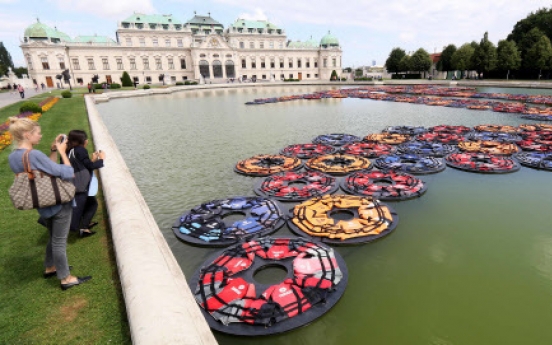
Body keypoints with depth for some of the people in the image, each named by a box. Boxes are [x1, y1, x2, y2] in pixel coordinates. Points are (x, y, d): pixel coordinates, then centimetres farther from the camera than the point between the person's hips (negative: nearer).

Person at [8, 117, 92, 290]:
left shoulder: (13, 157, 1)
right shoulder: (35, 155, -26)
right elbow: (68, 173, -26)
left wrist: (54, 150, 1)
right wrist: (62, 151, -15)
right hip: (59, 204, -8)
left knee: (53, 238, 26)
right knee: (59, 241, 4)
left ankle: (50, 268, 43)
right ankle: (65, 279, 18)